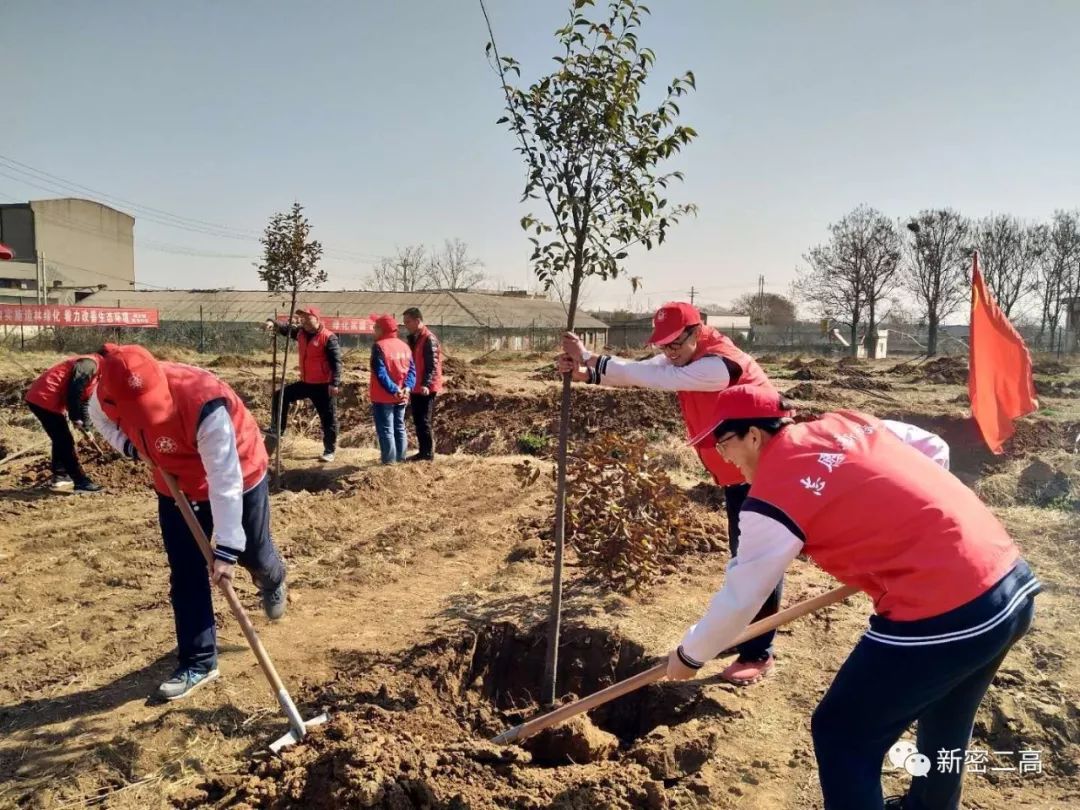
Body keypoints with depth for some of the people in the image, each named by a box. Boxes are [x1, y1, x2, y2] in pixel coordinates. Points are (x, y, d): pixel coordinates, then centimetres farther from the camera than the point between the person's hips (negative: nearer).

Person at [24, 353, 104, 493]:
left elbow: (83, 400, 23)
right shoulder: (90, 364, -13)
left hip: (40, 398, 10)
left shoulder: (94, 370, 19)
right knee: (65, 442, -6)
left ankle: (60, 477, 27)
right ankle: (80, 482, -2)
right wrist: (76, 418, -10)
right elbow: (74, 391, -20)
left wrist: (85, 426, 18)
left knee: (61, 440, 20)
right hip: (44, 399, -10)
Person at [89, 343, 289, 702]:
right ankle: (198, 662, 15)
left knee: (253, 553, 14)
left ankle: (273, 582, 52)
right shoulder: (110, 396, -23)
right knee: (185, 573, 3)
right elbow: (102, 419, 6)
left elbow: (225, 480, -38)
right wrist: (131, 446, -15)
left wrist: (226, 547, -37)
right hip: (177, 484, 5)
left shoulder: (205, 403, -41)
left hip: (237, 474, -4)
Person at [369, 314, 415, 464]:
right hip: (401, 397, 7)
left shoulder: (379, 346, -14)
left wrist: (393, 390, -20)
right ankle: (400, 457, 21)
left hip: (383, 397, -6)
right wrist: (407, 387, -8)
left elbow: (380, 373, -21)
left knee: (385, 429, 2)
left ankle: (388, 459, 4)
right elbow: (412, 369, 2)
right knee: (399, 427, 16)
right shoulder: (404, 346, 7)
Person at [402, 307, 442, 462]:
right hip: (416, 388, 9)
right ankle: (423, 452, 18)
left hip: (426, 389, -9)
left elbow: (432, 365, -20)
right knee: (418, 421, 12)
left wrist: (426, 384, -31)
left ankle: (428, 453, 1)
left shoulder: (429, 339, -13)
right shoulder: (413, 338, 15)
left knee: (424, 421, -6)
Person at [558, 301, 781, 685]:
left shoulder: (719, 365, -28)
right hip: (737, 474, 10)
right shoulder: (686, 358, 2)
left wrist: (592, 360, -31)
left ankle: (758, 655, 5)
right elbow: (641, 372, -8)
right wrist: (586, 372, -25)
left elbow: (654, 378, -34)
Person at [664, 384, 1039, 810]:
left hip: (939, 617, -9)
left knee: (842, 736, 9)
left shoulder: (770, 496, -11)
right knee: (944, 722, 32)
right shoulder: (846, 422, 9)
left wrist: (689, 654, 14)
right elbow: (935, 450, 19)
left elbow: (738, 600, -2)